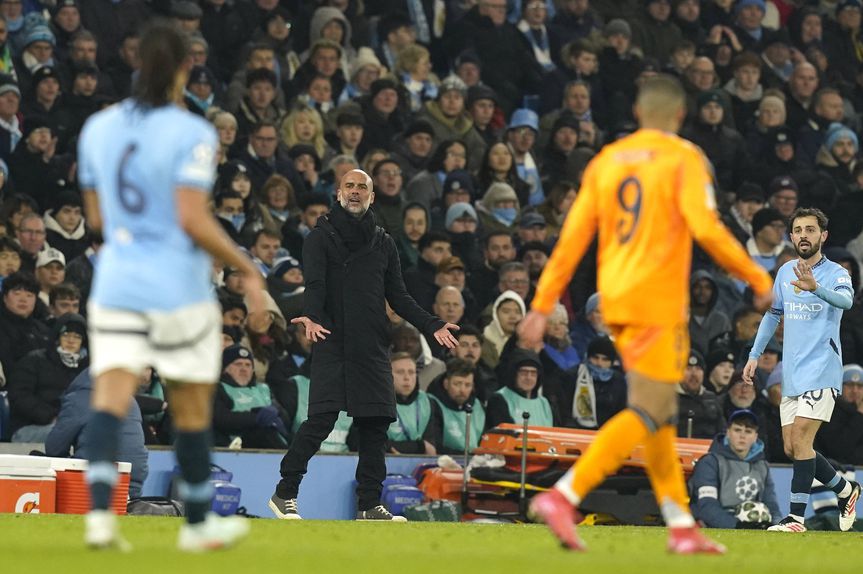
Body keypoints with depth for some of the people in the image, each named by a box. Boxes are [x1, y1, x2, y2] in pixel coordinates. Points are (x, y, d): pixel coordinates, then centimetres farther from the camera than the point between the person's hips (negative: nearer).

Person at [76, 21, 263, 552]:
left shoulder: (98, 129, 6)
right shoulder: (192, 134, -12)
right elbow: (193, 220, -18)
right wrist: (248, 269, -8)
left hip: (115, 286, 4)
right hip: (177, 289, -4)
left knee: (109, 402, -5)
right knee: (193, 412, 11)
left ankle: (99, 512, -24)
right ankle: (198, 524, 23)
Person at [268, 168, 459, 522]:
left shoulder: (383, 243, 19)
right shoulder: (321, 237, 5)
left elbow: (398, 296, 20)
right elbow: (315, 284, -10)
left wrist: (431, 326, 7)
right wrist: (311, 316, -30)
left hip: (373, 348, 5)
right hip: (332, 344, -5)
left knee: (375, 425, 0)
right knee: (321, 419, -14)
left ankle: (369, 505, 7)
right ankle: (284, 493, -5)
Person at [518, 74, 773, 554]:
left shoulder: (606, 161, 10)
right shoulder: (683, 159, -6)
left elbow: (572, 239, 7)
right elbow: (706, 230, -16)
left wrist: (542, 307, 8)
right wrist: (758, 280, -5)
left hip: (615, 300, 7)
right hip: (657, 302, -7)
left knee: (660, 410, 14)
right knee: (648, 414, -8)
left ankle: (681, 527, 13)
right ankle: (563, 497, -22)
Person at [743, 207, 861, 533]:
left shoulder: (836, 273, -9)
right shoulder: (785, 273, 11)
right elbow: (773, 314, 24)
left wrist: (815, 287, -51)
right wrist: (754, 355, 19)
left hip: (821, 371, -7)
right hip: (791, 373, 7)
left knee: (800, 439, -17)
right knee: (792, 448, 6)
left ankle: (796, 517, -14)